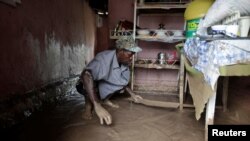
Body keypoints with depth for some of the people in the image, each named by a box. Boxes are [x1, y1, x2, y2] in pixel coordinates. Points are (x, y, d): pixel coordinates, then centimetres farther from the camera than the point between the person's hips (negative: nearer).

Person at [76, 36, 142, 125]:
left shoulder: (125, 61, -14)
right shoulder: (104, 58, -37)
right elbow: (86, 75, -55)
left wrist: (132, 94, 1)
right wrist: (97, 106, -61)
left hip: (103, 87, 7)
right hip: (86, 86, -7)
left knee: (124, 80, -8)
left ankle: (104, 99, 9)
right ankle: (89, 106, -13)